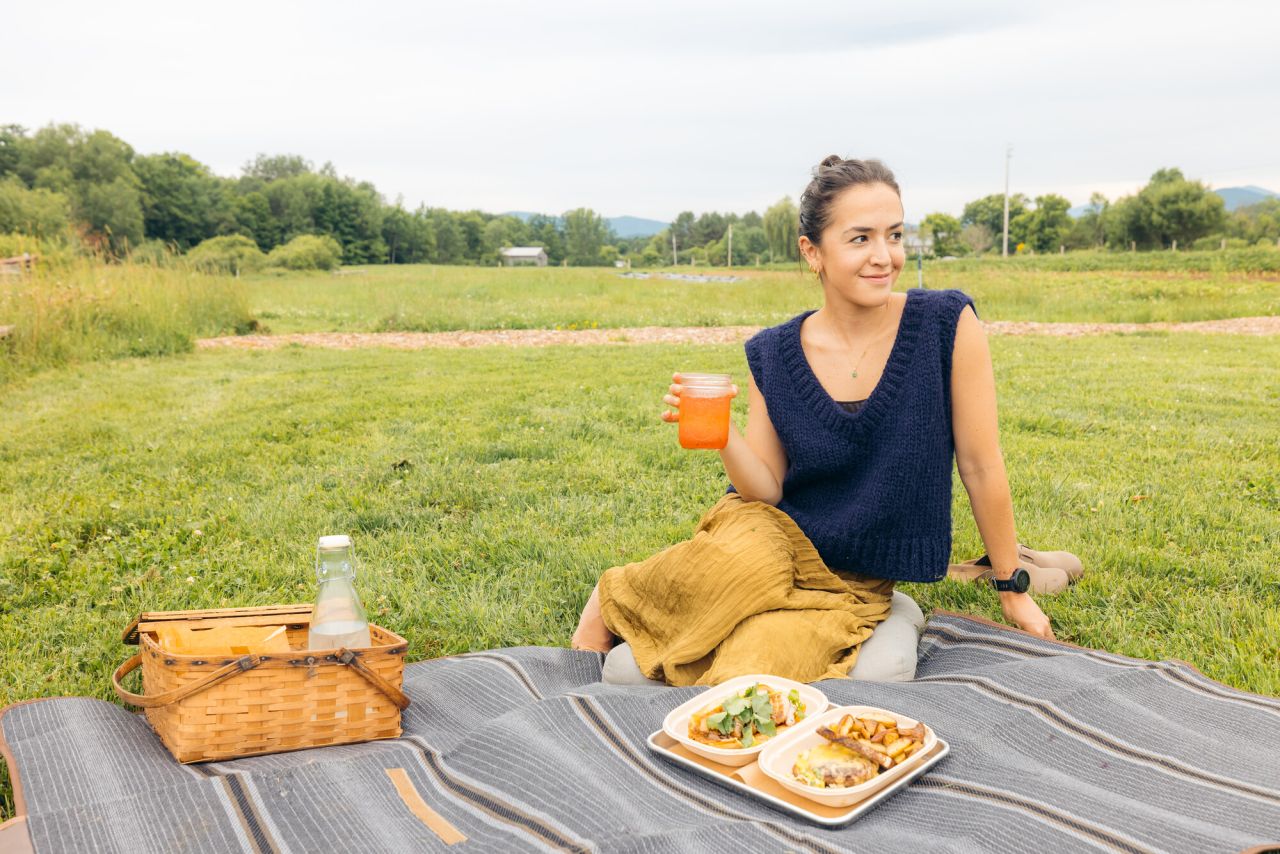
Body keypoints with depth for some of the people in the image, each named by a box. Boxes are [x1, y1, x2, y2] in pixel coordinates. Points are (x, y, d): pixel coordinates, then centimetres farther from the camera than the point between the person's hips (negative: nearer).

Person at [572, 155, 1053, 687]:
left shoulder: (947, 324, -12)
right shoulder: (774, 355, -5)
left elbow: (980, 466, -5)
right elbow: (766, 490, -4)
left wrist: (1012, 589, 3)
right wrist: (719, 431, -23)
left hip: (855, 584, -1)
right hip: (774, 539, 1)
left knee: (754, 670, -29)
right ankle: (611, 603, -3)